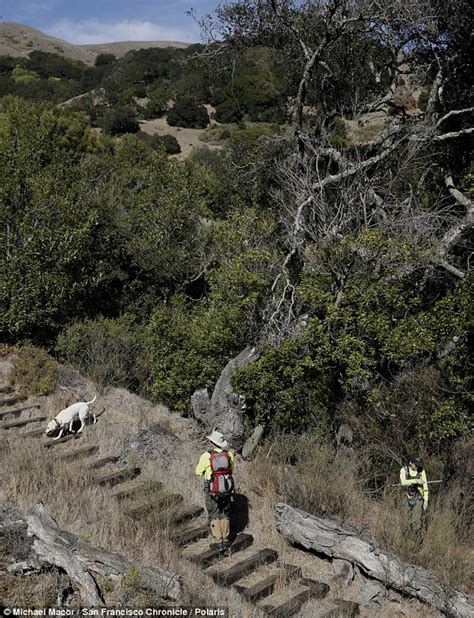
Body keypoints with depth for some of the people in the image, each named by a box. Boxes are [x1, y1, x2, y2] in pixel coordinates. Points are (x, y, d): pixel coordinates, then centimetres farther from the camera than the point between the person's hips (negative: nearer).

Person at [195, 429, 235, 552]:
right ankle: (225, 540, 27)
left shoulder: (206, 456, -19)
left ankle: (218, 542, 15)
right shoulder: (229, 454, -8)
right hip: (227, 490, 3)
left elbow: (199, 472, -4)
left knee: (214, 516, 12)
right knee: (225, 514, 20)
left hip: (213, 491, -3)